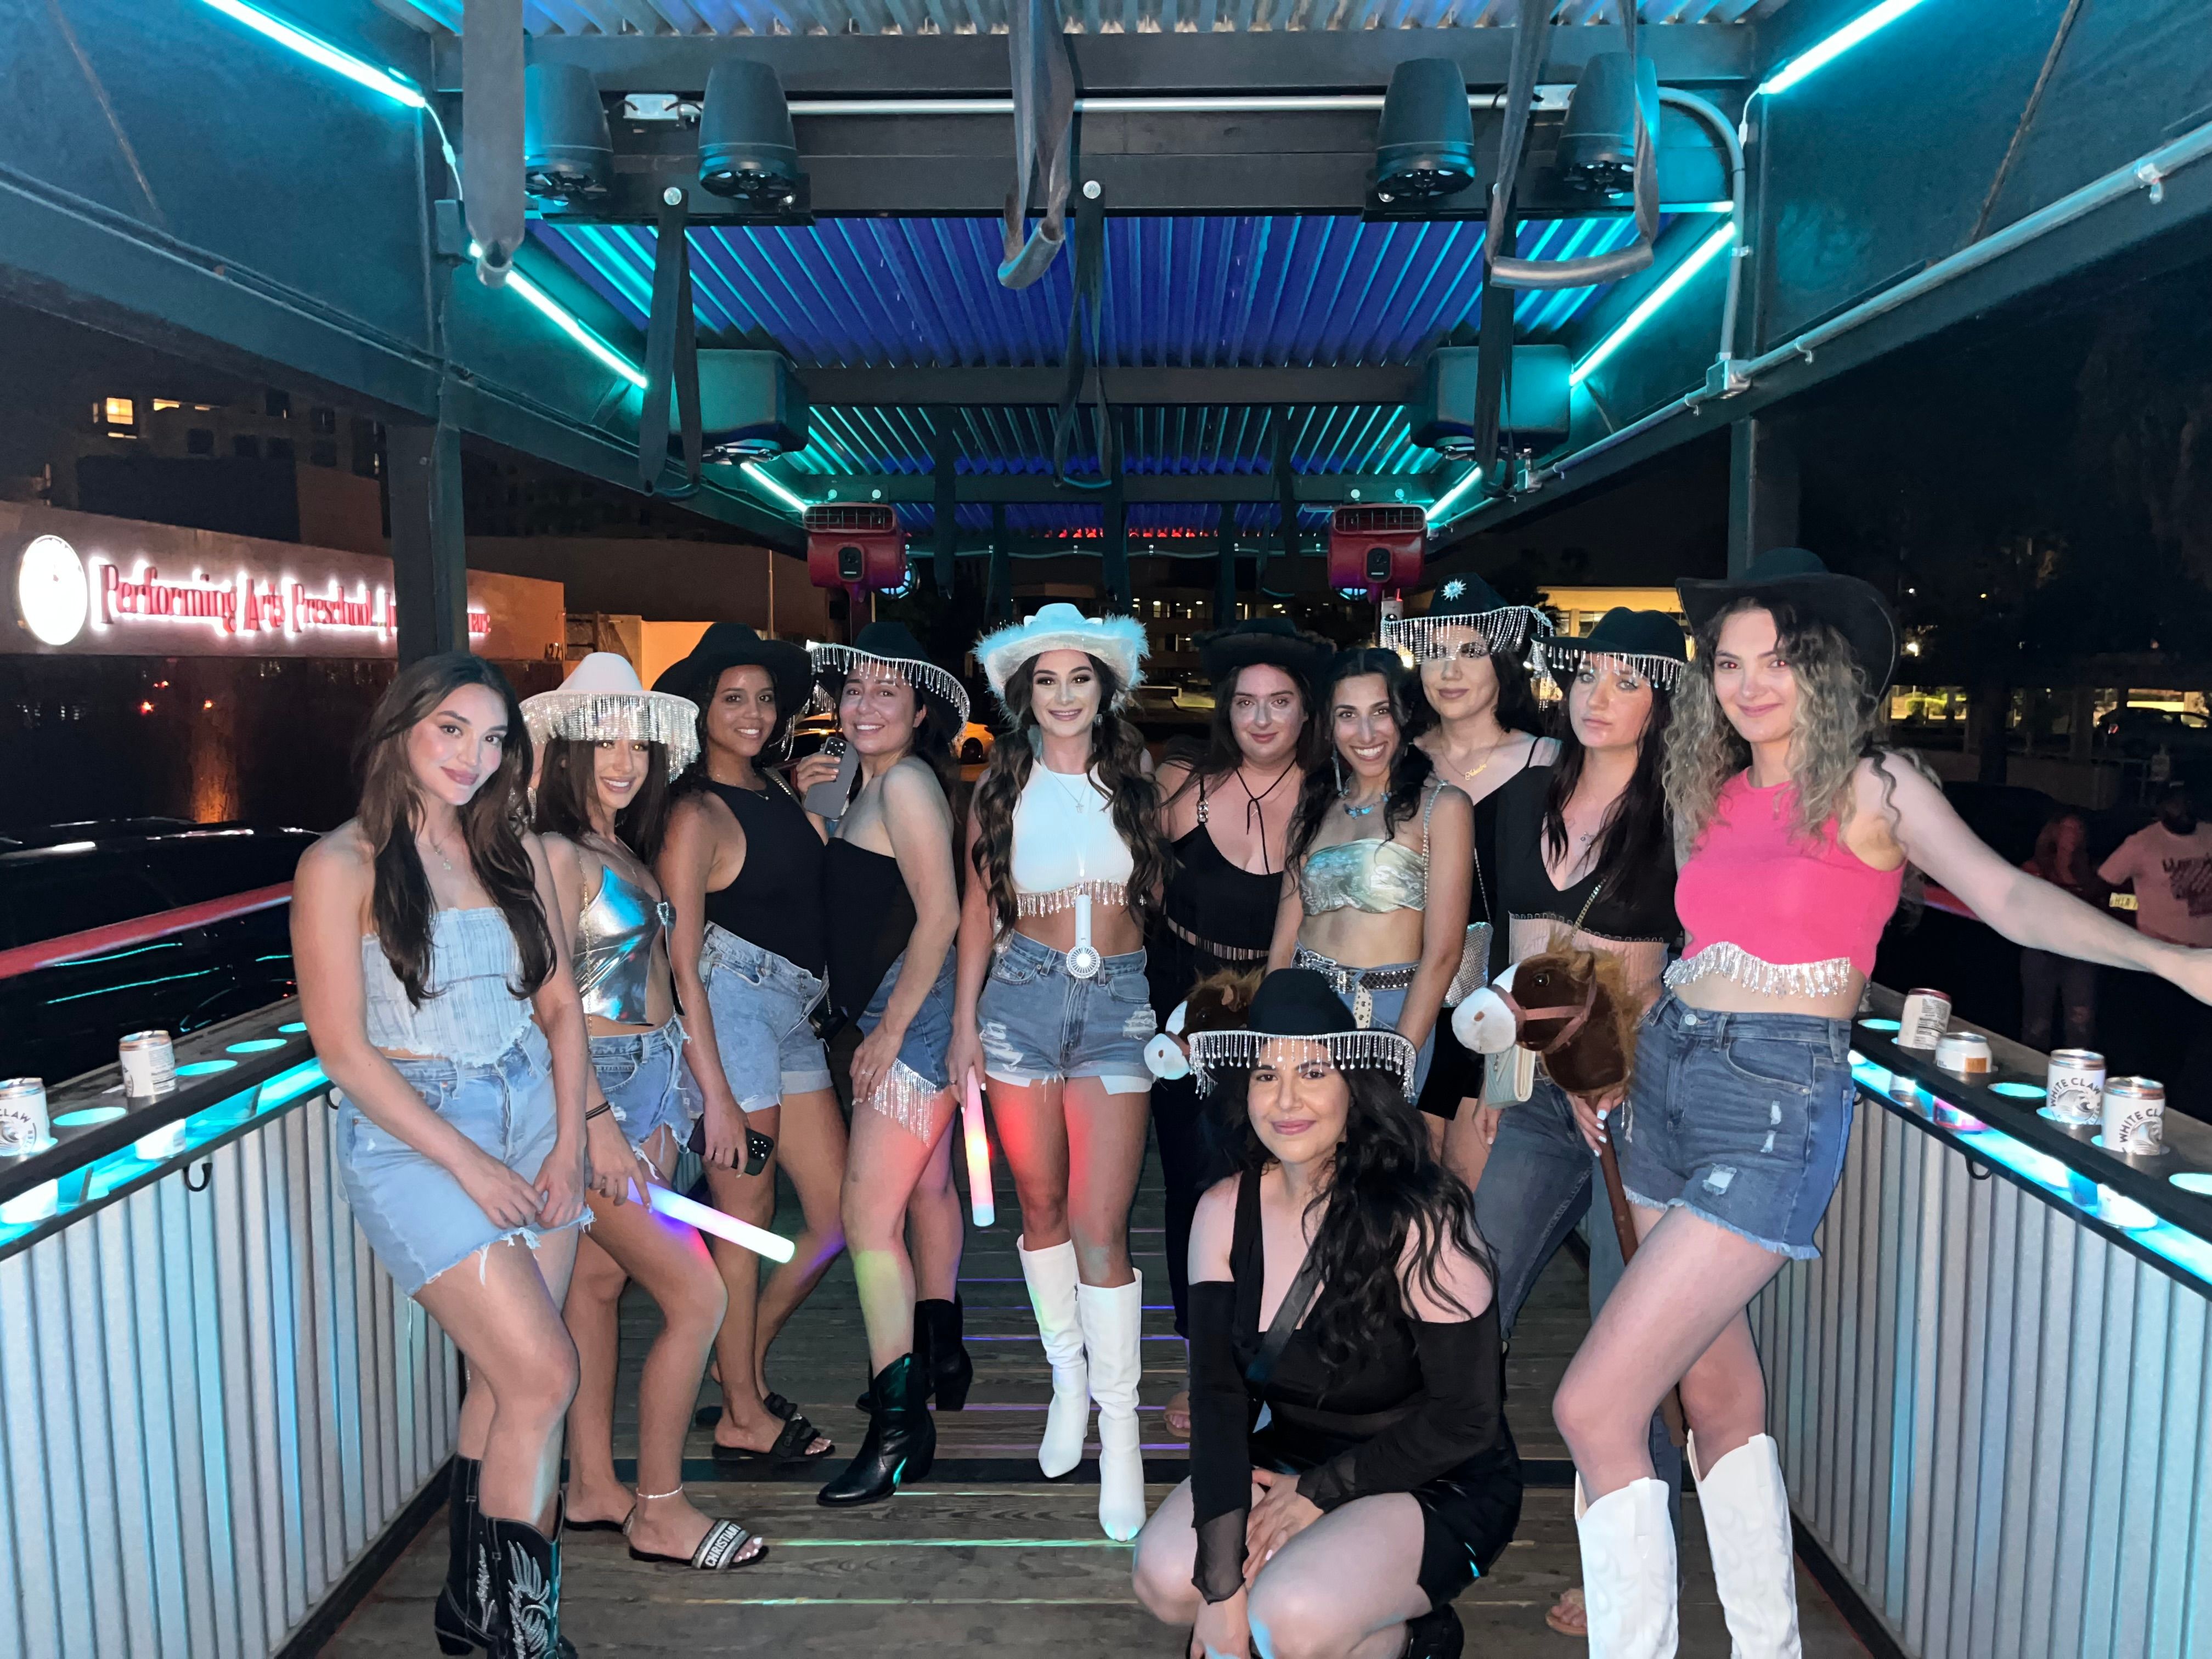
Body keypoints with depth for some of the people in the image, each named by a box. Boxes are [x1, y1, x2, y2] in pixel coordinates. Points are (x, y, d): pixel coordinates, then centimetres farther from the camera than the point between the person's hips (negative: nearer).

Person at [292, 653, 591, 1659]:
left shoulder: (517, 854, 8)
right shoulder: (342, 867, -7)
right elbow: (343, 1050, -9)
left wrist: (567, 1144, -1)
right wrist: (468, 1163, -13)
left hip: (532, 1122, 5)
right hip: (415, 1137, -5)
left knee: (503, 1381, 9)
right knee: (544, 1376, -11)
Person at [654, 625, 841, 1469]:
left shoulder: (780, 790, 13)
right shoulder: (695, 814, -9)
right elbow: (681, 963, -13)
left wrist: (817, 794, 14)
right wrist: (717, 1093, -16)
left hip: (792, 1014, 8)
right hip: (732, 1005, -8)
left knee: (838, 1221, 11)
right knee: (746, 1226, 4)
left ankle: (740, 1370, 32)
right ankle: (743, 1417, 23)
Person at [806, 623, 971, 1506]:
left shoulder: (905, 782, -13)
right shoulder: (873, 786, 15)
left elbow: (940, 914, -19)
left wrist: (888, 1031, -18)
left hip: (913, 1012, -10)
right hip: (898, 1014, 10)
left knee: (868, 1212, -12)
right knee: (921, 1188, 21)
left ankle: (899, 1424, -7)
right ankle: (941, 1357, 39)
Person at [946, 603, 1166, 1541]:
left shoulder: (1137, 782, 5)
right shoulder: (1000, 789, 6)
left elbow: (1166, 893, 8)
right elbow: (980, 910, 9)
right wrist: (965, 1020, 4)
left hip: (1119, 1005, -1)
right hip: (1023, 997, 2)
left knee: (1100, 1225, -6)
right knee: (1041, 1207, 10)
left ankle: (1119, 1426, 8)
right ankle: (1069, 1381, 29)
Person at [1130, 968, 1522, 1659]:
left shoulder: (1420, 1220, -24)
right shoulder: (1225, 1212, -9)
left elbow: (1466, 1418, -17)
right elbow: (1219, 1394, -12)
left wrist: (1317, 1492, -13)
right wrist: (1221, 1589, -19)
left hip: (1438, 1486, -4)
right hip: (1290, 1461, 5)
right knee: (1166, 1579, -19)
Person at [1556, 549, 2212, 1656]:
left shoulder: (1870, 785, -2)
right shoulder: (1715, 797, 13)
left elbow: (2010, 898, -12)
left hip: (1775, 1105, -6)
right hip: (1667, 1078, 6)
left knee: (1595, 1408, -12)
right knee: (1721, 1397, 16)